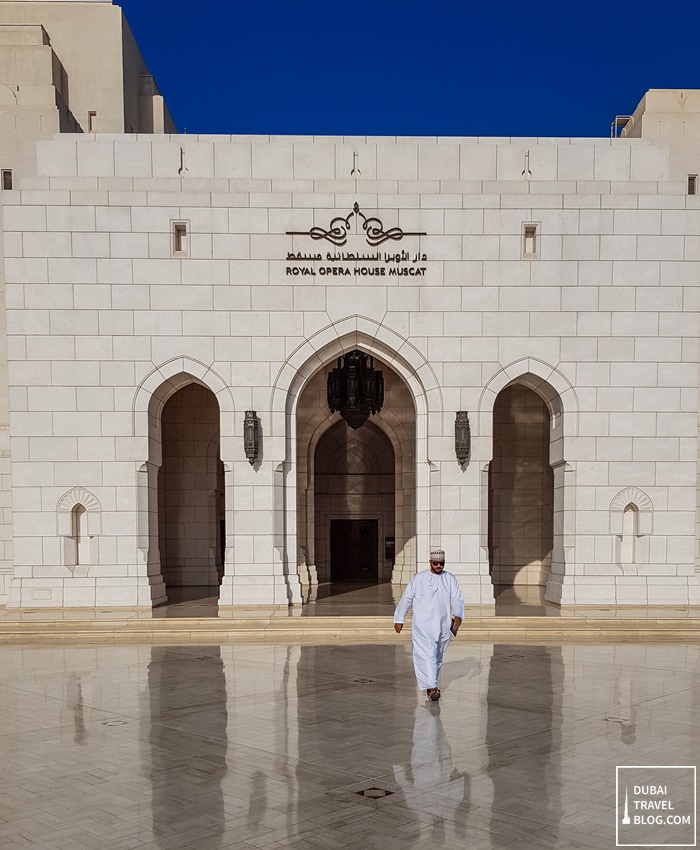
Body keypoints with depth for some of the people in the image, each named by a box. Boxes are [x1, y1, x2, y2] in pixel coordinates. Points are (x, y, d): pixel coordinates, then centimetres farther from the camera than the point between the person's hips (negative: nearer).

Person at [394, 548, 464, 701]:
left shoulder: (450, 579, 7)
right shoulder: (418, 579, 0)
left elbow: (457, 599, 0)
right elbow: (406, 598, 6)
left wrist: (457, 615, -19)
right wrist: (399, 619, 8)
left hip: (443, 627, 4)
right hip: (423, 626, -3)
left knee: (437, 657, 14)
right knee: (427, 655, -16)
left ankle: (428, 683, 33)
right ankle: (432, 688, -21)